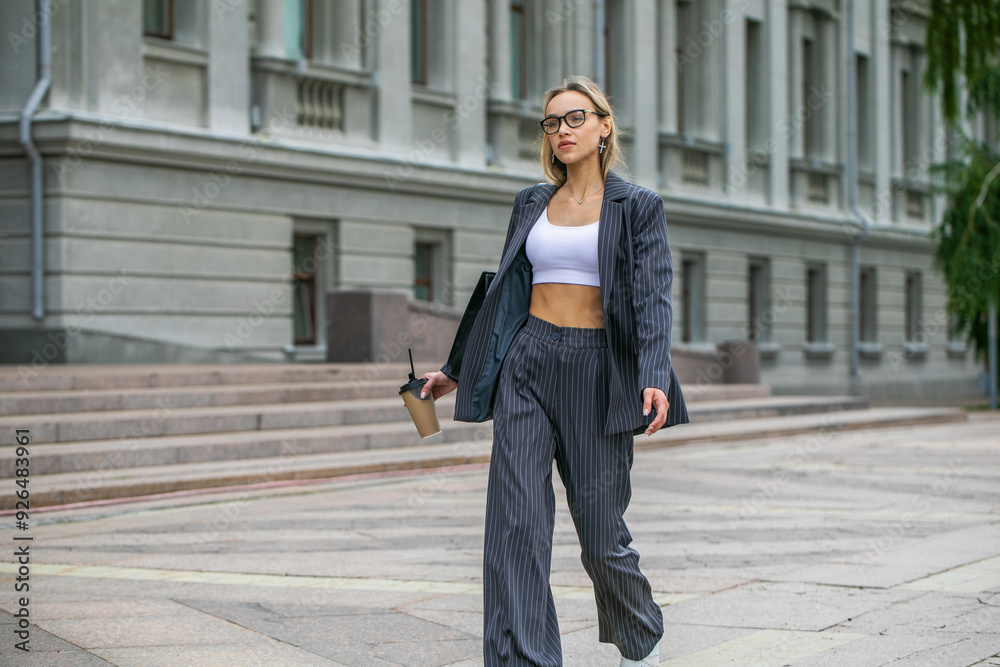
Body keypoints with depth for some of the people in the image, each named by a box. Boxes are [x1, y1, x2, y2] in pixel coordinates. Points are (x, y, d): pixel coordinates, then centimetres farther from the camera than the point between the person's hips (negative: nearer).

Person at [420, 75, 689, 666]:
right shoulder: (532, 203, 14)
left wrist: (654, 378, -24)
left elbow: (653, 298, -8)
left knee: (601, 535, 1)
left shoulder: (638, 206, 2)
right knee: (516, 523, -9)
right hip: (528, 364, 3)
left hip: (598, 370, -3)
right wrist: (457, 369, 19)